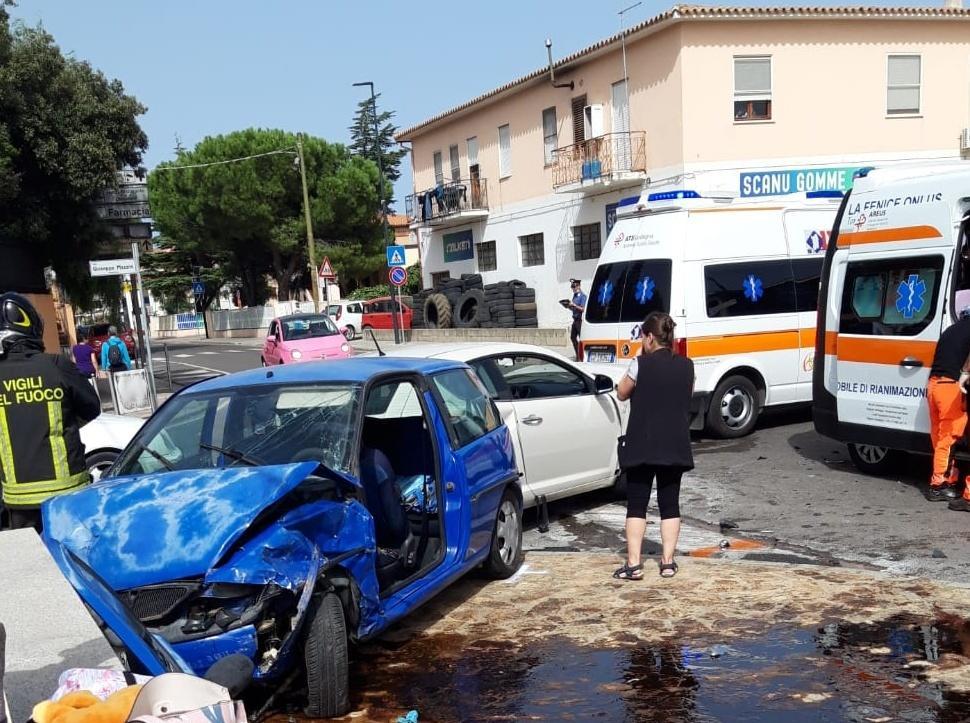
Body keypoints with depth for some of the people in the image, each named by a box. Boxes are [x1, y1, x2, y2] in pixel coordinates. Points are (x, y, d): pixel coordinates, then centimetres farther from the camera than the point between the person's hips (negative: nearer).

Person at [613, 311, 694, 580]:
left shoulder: (641, 364, -10)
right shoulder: (686, 366, 3)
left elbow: (622, 393, 3)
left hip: (641, 444, -4)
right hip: (675, 445, 4)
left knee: (636, 504, 2)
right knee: (670, 503, 11)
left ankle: (633, 563, -1)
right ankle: (668, 561, 11)